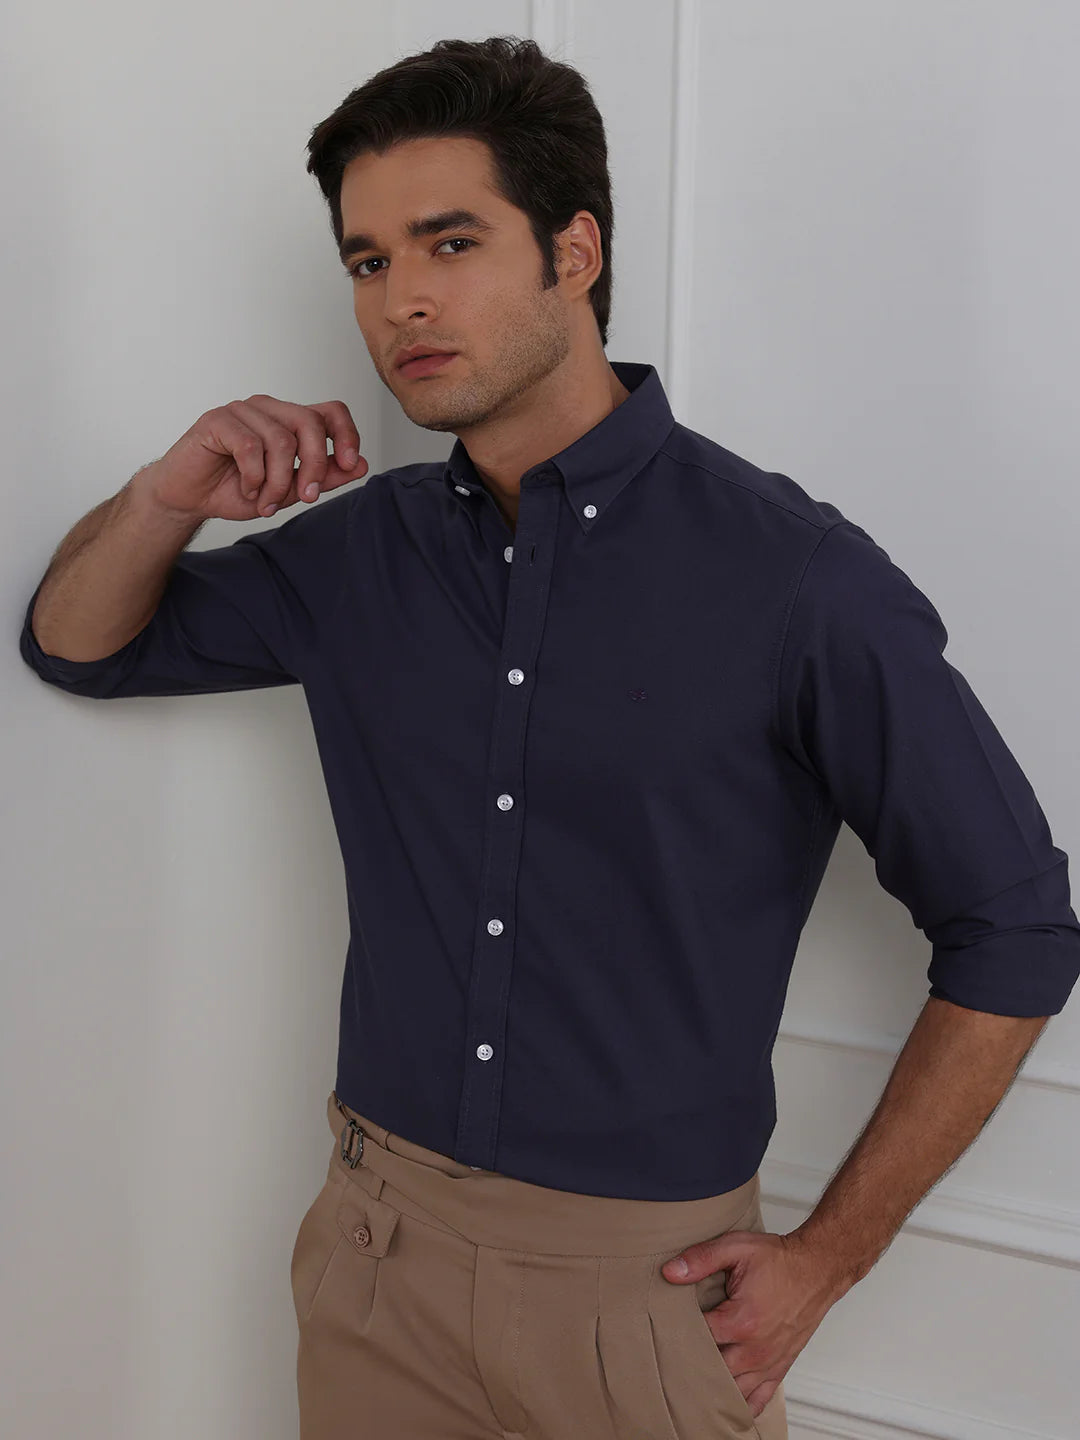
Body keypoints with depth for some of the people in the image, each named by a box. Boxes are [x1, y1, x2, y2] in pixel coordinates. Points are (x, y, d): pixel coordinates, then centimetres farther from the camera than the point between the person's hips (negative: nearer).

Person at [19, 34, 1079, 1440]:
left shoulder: (792, 575, -14)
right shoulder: (361, 550, 0)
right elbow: (75, 642, 13)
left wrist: (827, 1259, -7)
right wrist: (169, 499, -10)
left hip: (647, 1276, -4)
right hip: (377, 1246, 4)